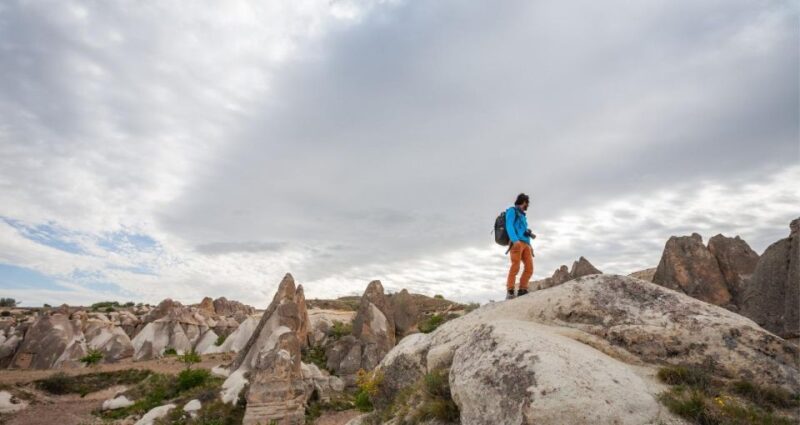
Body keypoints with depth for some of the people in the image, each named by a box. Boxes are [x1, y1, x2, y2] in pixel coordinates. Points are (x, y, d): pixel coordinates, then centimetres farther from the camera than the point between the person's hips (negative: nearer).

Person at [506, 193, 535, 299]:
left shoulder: (522, 215, 31)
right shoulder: (512, 210, 7)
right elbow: (509, 226, -8)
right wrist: (515, 240, -22)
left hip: (525, 244, 8)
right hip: (516, 243, -8)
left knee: (529, 268, -6)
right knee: (515, 267, -18)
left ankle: (522, 290, -6)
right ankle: (510, 292, -22)